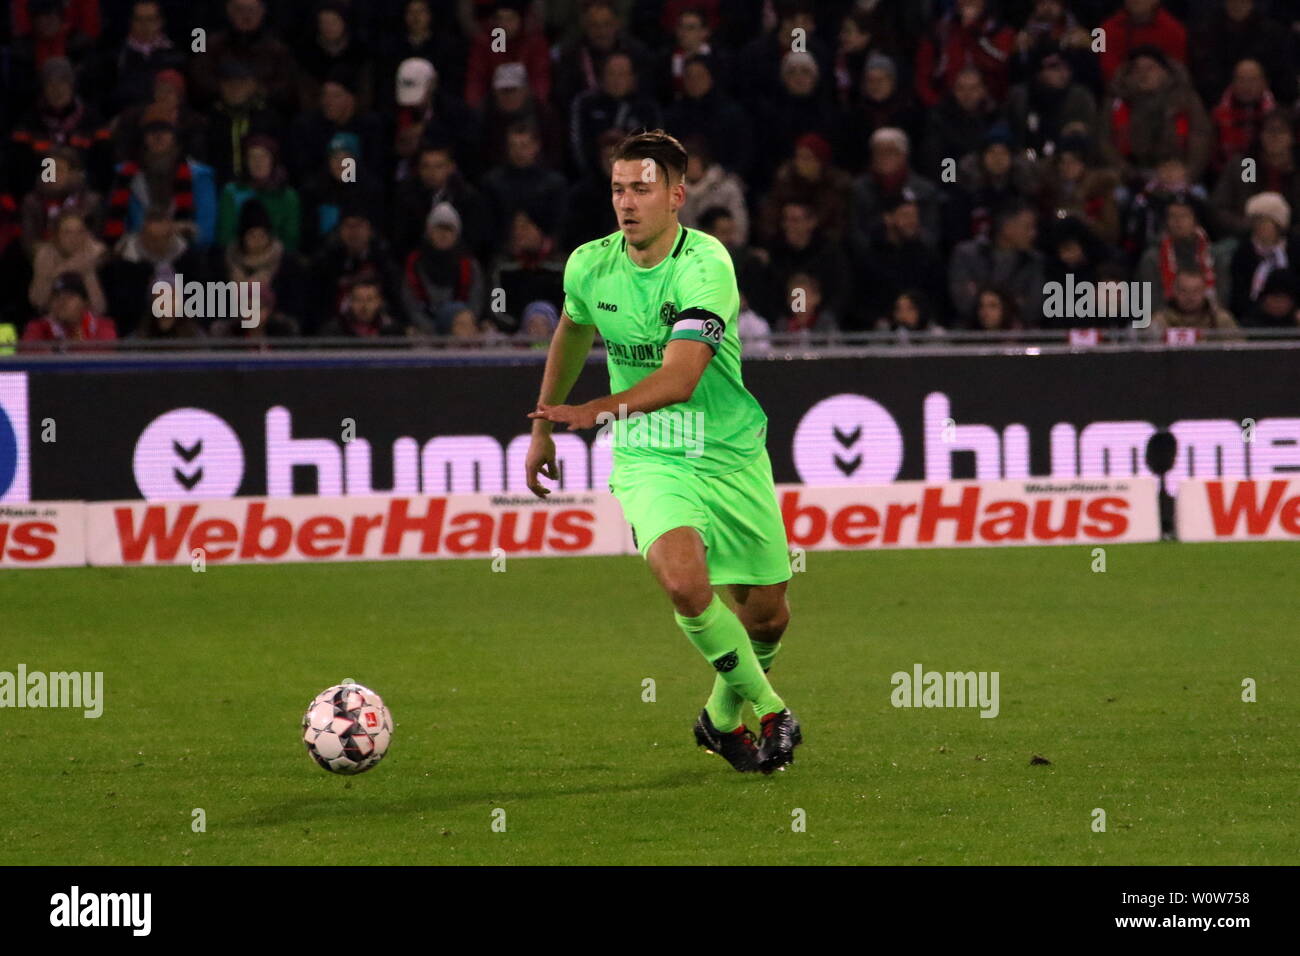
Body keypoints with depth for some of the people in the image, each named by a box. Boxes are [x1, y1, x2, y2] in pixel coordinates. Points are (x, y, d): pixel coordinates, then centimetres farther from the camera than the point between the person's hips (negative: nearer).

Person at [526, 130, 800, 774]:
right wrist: (542, 426, 25)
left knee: (767, 611, 7)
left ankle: (725, 715, 38)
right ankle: (767, 710, -5)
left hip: (731, 453, -1)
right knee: (684, 582, -25)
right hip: (648, 461, 1)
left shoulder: (705, 266, -20)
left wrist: (597, 411, -43)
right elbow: (572, 334, 19)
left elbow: (679, 378, -31)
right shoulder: (589, 265, -5)